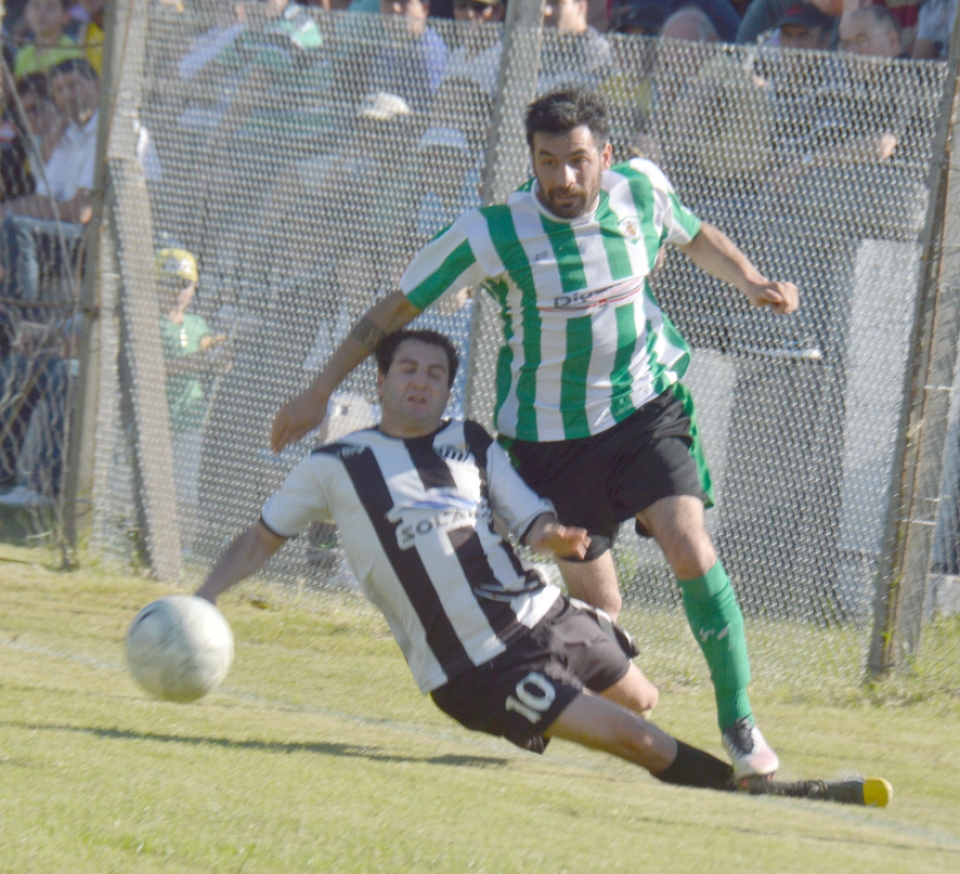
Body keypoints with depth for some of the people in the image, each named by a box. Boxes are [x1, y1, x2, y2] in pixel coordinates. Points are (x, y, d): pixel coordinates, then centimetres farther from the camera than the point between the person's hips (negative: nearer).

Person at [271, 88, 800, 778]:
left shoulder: (642, 190, -9)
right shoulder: (494, 234, -19)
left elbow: (695, 237, 16)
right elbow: (395, 310, -8)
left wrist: (754, 283, -1)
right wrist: (319, 394, -6)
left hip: (648, 407, 1)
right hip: (549, 432, -1)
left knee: (690, 549, -19)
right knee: (596, 606, 0)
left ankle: (738, 719, -9)